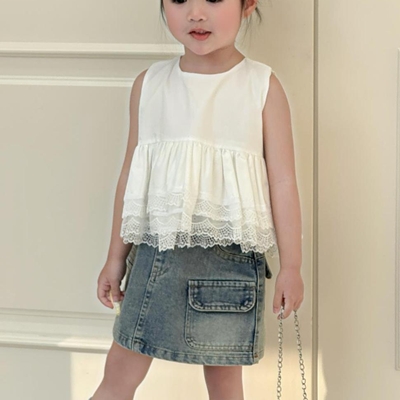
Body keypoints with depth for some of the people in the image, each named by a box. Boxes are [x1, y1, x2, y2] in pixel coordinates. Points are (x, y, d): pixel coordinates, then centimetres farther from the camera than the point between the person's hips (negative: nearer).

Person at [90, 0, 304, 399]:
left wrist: (290, 266, -3)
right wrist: (116, 256, 12)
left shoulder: (263, 86, -3)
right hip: (156, 251, 3)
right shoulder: (149, 83, 5)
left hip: (231, 257, -2)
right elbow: (130, 174, 10)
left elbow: (282, 181, -2)